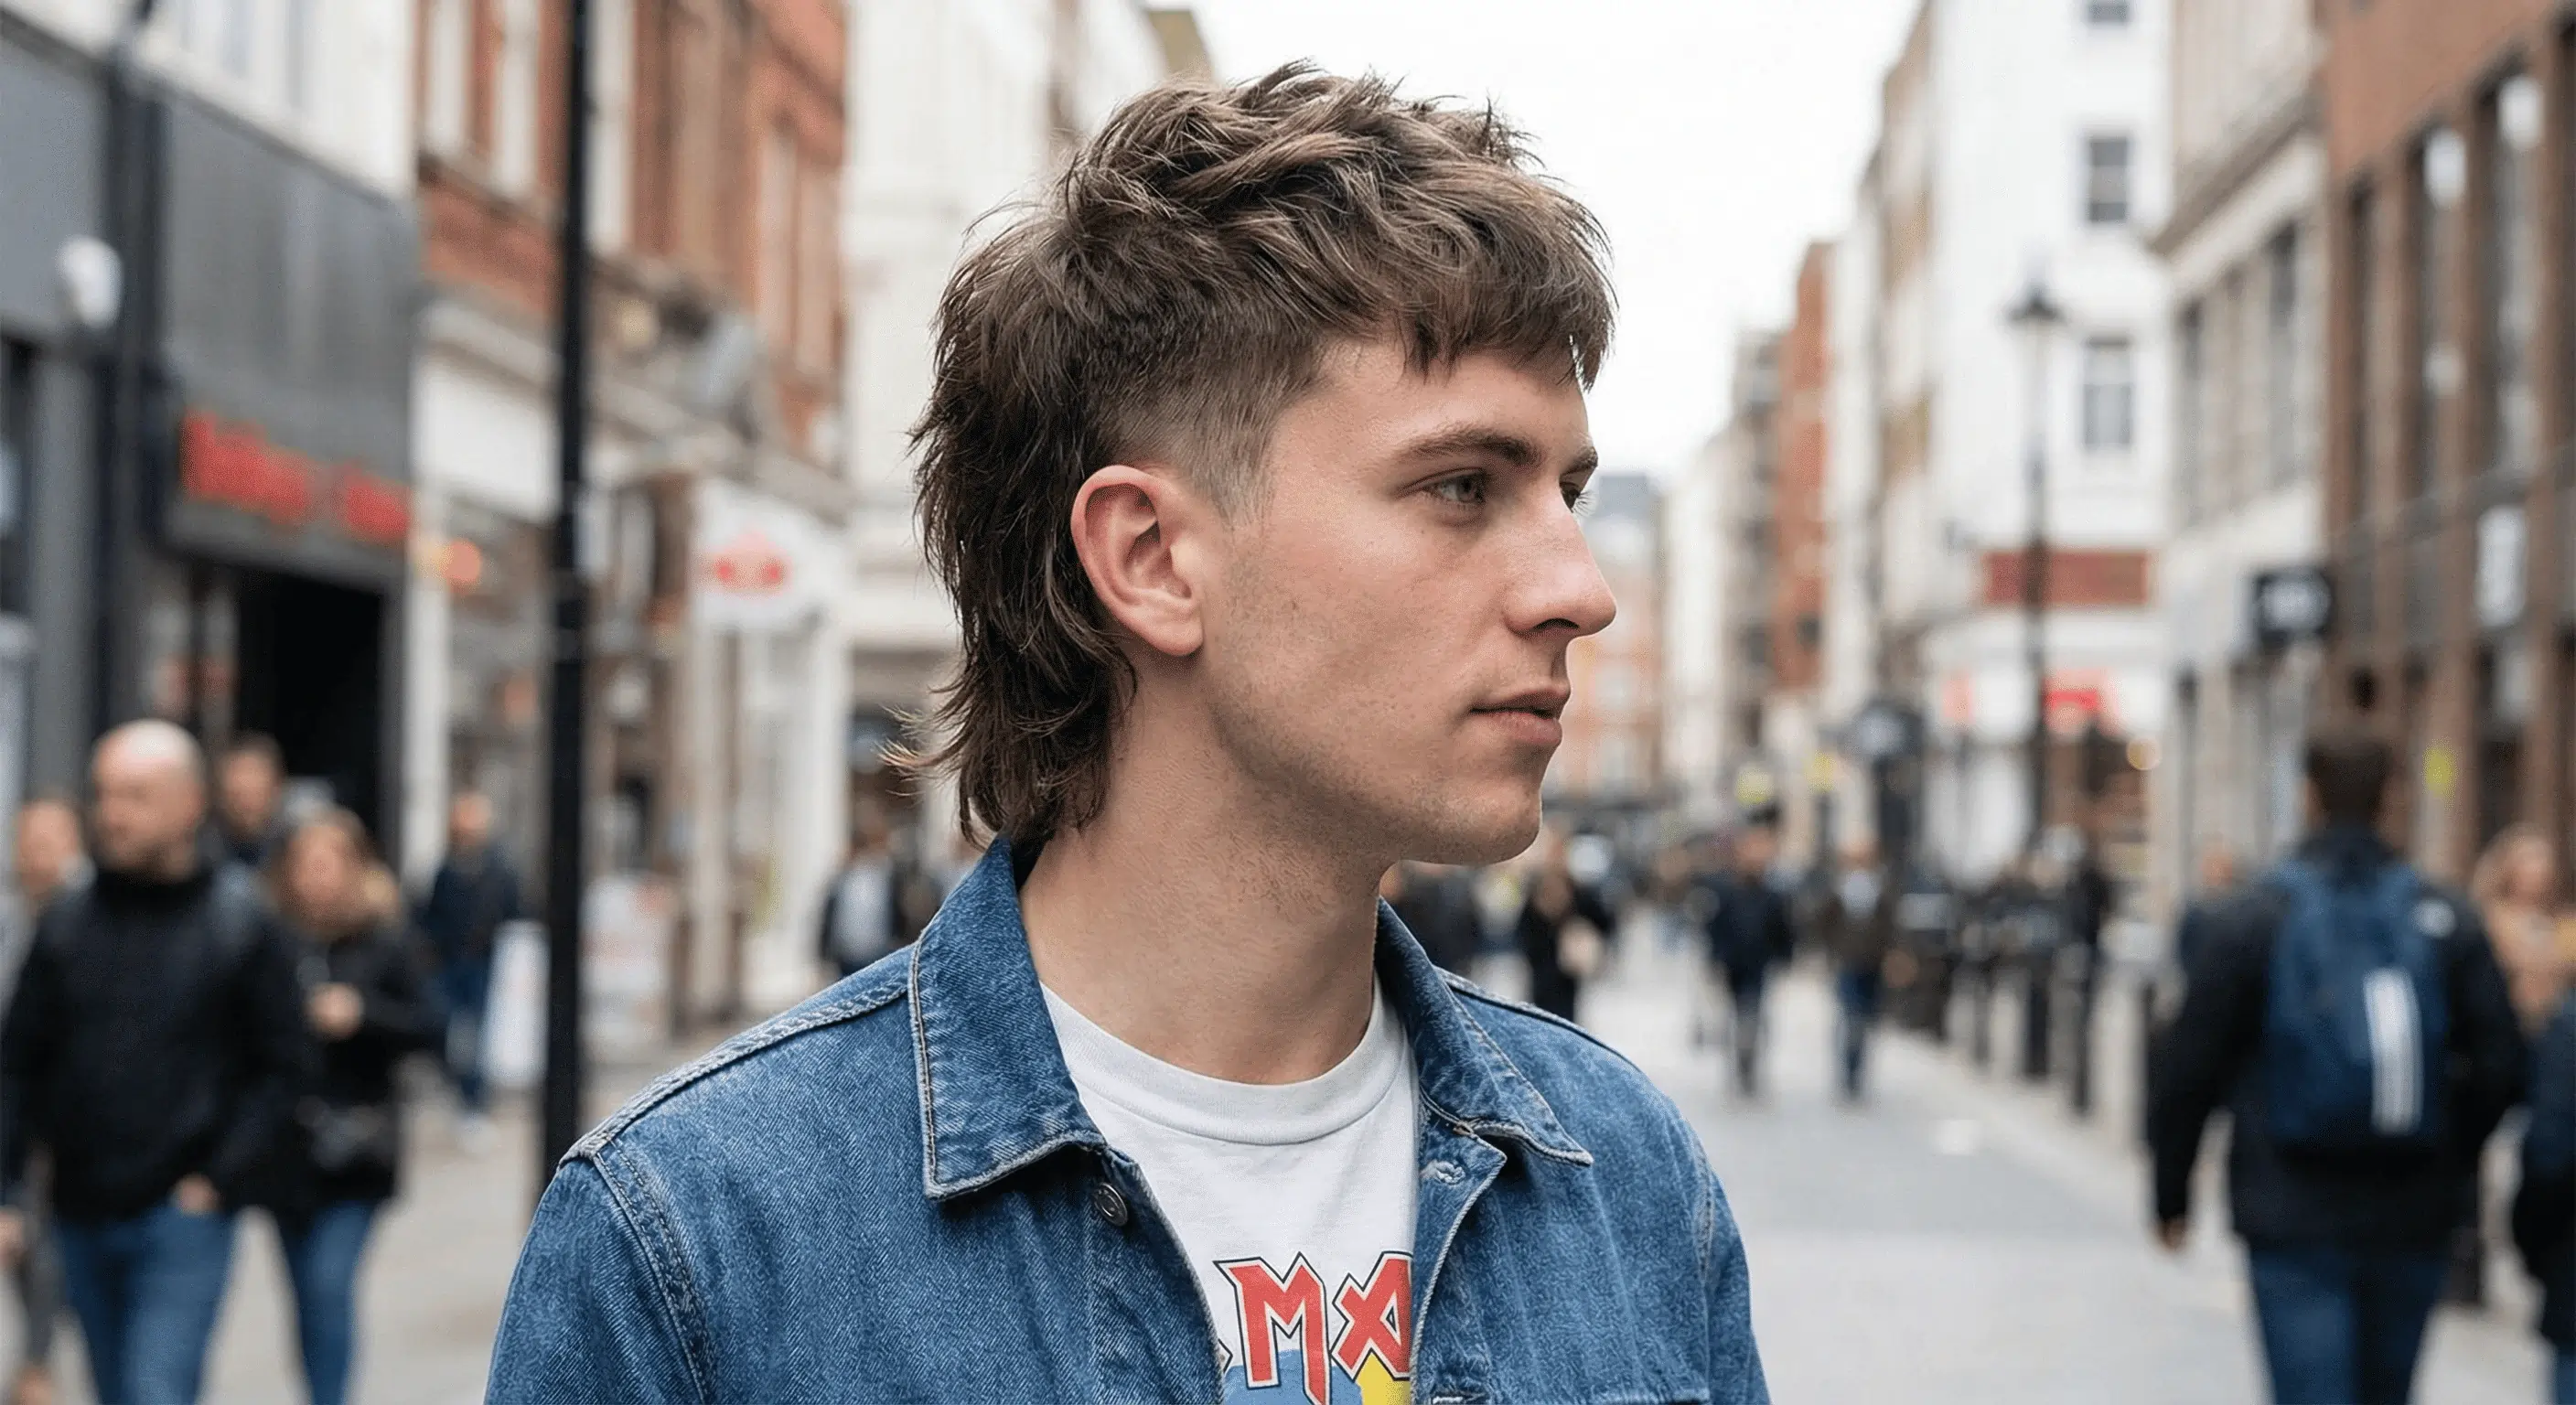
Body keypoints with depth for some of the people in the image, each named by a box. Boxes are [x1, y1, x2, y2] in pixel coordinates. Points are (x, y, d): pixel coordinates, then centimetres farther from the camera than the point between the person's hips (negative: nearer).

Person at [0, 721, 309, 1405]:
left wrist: (220, 1177, -9)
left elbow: (279, 1066, -1)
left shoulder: (240, 924, -4)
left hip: (184, 1216, -4)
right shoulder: (67, 924, 4)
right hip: (83, 1215, 4)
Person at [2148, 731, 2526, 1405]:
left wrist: (2170, 1191, 6)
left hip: (2294, 1221, -3)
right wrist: (2452, 1168, 15)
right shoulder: (2446, 920, 2)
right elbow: (2499, 1065, 1)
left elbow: (2188, 1067, -4)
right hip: (2411, 1222, 3)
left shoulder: (2254, 919, -5)